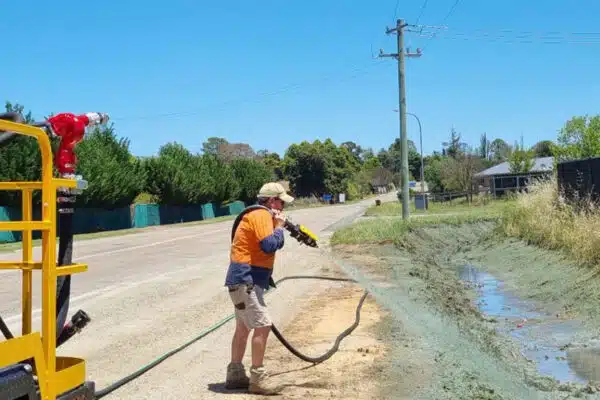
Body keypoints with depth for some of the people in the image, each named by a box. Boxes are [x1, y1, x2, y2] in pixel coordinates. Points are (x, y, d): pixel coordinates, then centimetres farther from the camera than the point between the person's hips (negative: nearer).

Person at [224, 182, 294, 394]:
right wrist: (279, 226, -10)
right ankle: (258, 378, -5)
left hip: (246, 279, 11)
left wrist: (278, 226, 2)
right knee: (263, 325, -10)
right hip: (245, 279, -11)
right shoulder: (261, 215, -14)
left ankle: (235, 374, 24)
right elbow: (269, 246, -24)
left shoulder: (262, 215, 18)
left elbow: (276, 245, 18)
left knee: (243, 327, 16)